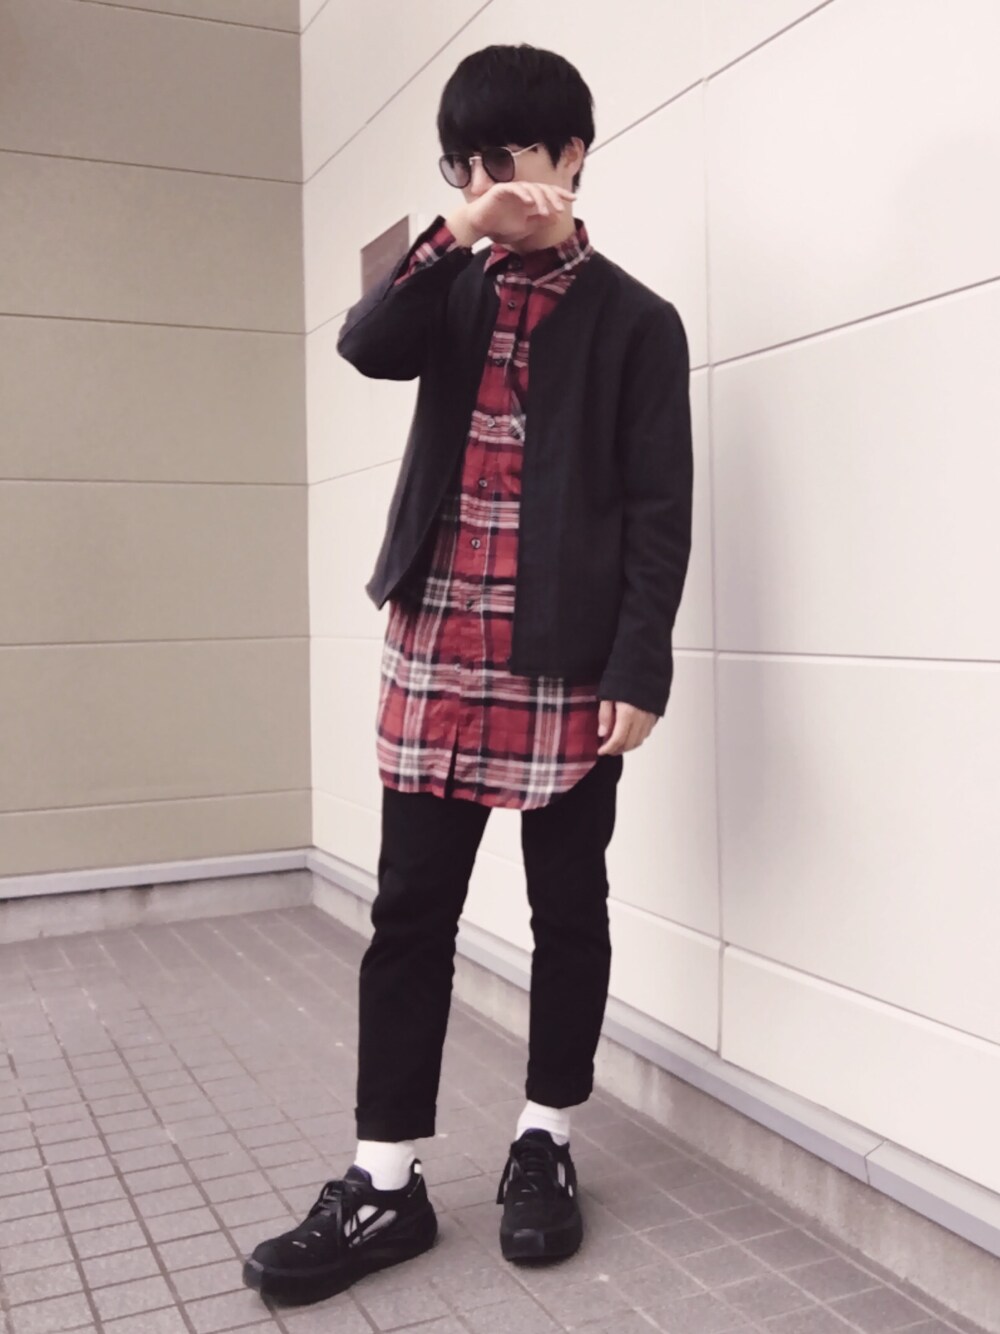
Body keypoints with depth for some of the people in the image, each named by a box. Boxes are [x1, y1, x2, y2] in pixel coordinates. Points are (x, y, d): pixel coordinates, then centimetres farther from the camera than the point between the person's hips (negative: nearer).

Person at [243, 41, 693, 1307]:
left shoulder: (634, 319, 2)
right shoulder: (456, 290, 15)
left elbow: (659, 512, -4)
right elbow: (368, 344, -5)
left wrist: (639, 668, -11)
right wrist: (456, 237, -17)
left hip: (568, 664, -3)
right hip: (437, 649, 4)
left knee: (567, 913, 8)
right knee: (410, 913, 4)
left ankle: (544, 1144, 26)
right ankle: (384, 1181, 13)